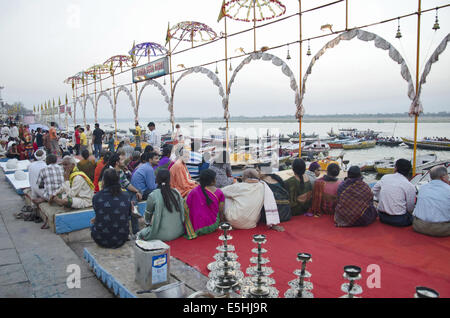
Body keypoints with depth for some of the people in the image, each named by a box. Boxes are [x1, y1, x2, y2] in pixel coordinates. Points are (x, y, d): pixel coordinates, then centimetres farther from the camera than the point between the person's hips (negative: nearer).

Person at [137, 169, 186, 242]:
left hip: (164, 235, -4)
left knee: (140, 234, 18)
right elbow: (182, 212, 9)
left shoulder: (153, 196, -9)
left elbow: (148, 215, 7)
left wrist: (149, 221, 30)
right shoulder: (177, 193, 0)